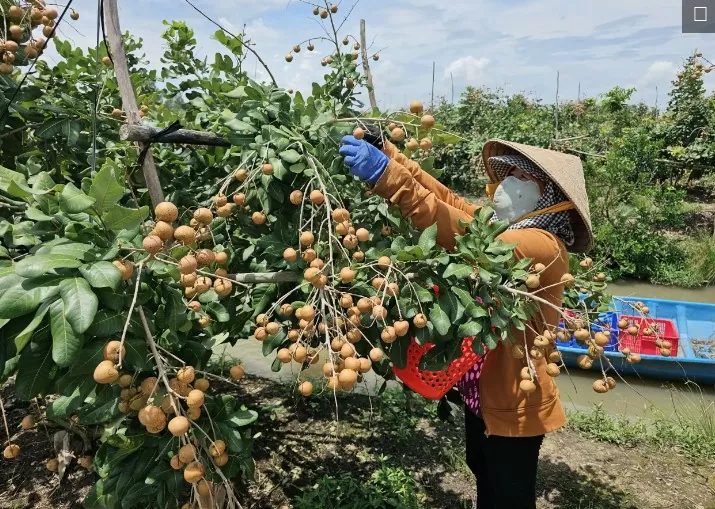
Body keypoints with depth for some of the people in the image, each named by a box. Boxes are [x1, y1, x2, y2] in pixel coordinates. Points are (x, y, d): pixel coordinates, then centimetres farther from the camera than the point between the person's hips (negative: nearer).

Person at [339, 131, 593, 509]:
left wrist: (387, 177, -47)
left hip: (513, 402, -8)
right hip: (482, 389, 9)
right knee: (484, 478, 29)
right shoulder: (505, 226, 2)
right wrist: (389, 154, -17)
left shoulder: (543, 247, -26)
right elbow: (450, 202, -6)